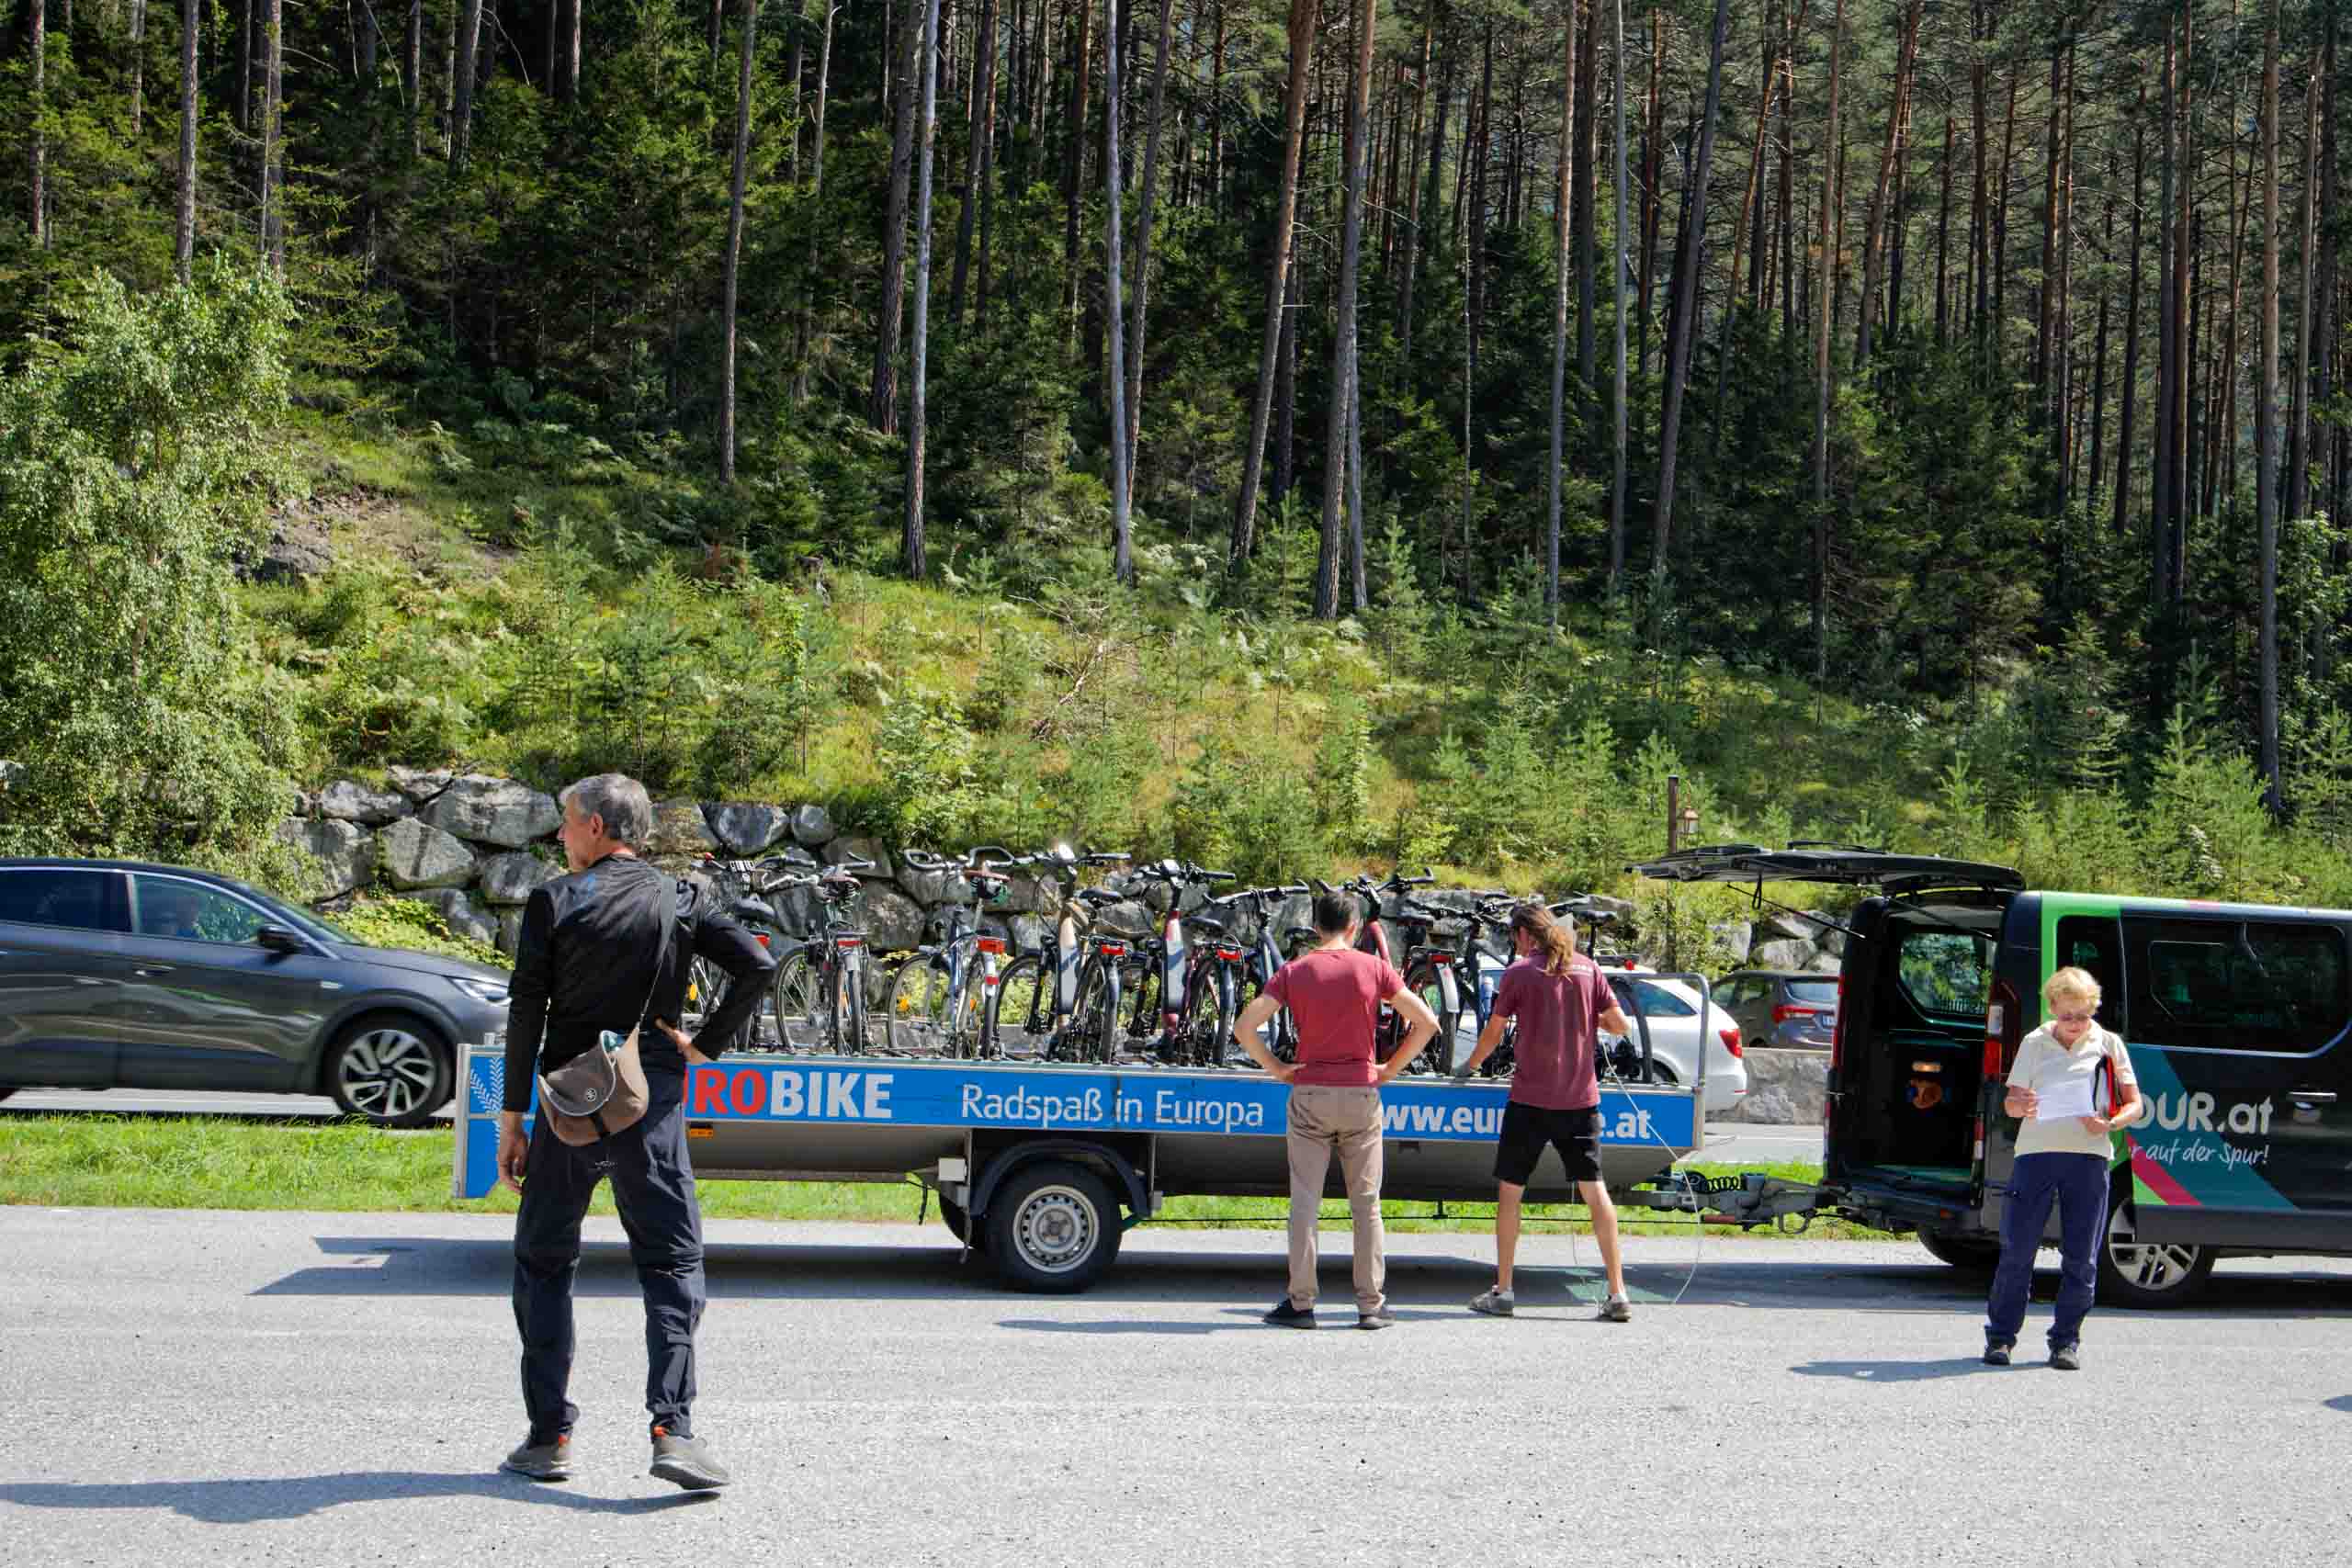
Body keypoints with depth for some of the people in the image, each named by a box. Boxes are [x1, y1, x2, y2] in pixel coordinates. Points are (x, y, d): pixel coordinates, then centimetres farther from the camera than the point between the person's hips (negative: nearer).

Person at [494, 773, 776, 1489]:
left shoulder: (553, 902, -1)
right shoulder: (681, 902, 5)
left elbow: (526, 1014, -4)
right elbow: (757, 966, -5)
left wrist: (512, 1117, -1)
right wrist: (706, 1045, 3)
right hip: (652, 1106, 1)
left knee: (543, 1262, 13)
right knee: (672, 1263, 5)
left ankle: (549, 1436, 10)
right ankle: (673, 1429, -9)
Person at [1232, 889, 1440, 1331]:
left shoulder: (1294, 971, 0)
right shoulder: (1374, 968, -1)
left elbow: (1244, 1027, -7)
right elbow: (1426, 1022, -4)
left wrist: (1277, 1069, 2)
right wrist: (1390, 1069, 4)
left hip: (1310, 1095, 0)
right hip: (1360, 1095, 0)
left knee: (1304, 1203, 4)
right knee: (1366, 1204, 7)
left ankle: (1300, 1304, 4)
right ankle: (1371, 1305, 9)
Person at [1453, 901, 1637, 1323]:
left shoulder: (1519, 973, -4)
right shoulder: (1587, 968, 6)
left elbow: (1493, 1033, 1)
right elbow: (1621, 1025, 5)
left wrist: (1468, 1066, 18)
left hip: (1531, 1099, -3)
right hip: (1581, 1098, 3)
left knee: (1509, 1191, 9)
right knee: (1594, 1190, 6)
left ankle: (1502, 1292, 10)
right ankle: (1618, 1295, 2)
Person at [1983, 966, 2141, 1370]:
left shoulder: (2108, 1044, 8)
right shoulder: (2034, 1044, 10)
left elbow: (2134, 1105, 8)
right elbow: (2011, 1101, 11)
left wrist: (2109, 1124, -12)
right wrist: (2021, 1107, -13)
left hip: (2089, 1156, 0)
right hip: (2036, 1152, 0)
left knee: (2080, 1257, 2)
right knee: (2017, 1249, -2)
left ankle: (2066, 1340, 13)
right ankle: (2000, 1335, 8)